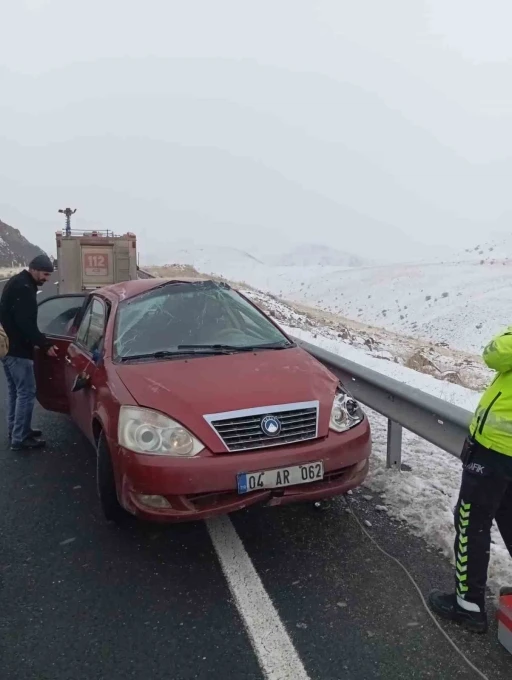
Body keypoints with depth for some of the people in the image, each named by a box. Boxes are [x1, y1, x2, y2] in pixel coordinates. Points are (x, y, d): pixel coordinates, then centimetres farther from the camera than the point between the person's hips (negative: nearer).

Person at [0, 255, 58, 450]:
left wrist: (39, 342, 17)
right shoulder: (23, 287, -19)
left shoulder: (17, 283, 15)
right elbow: (26, 323, -24)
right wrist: (45, 345, -17)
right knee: (26, 392, -5)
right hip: (17, 349, -11)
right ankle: (20, 438, 2)